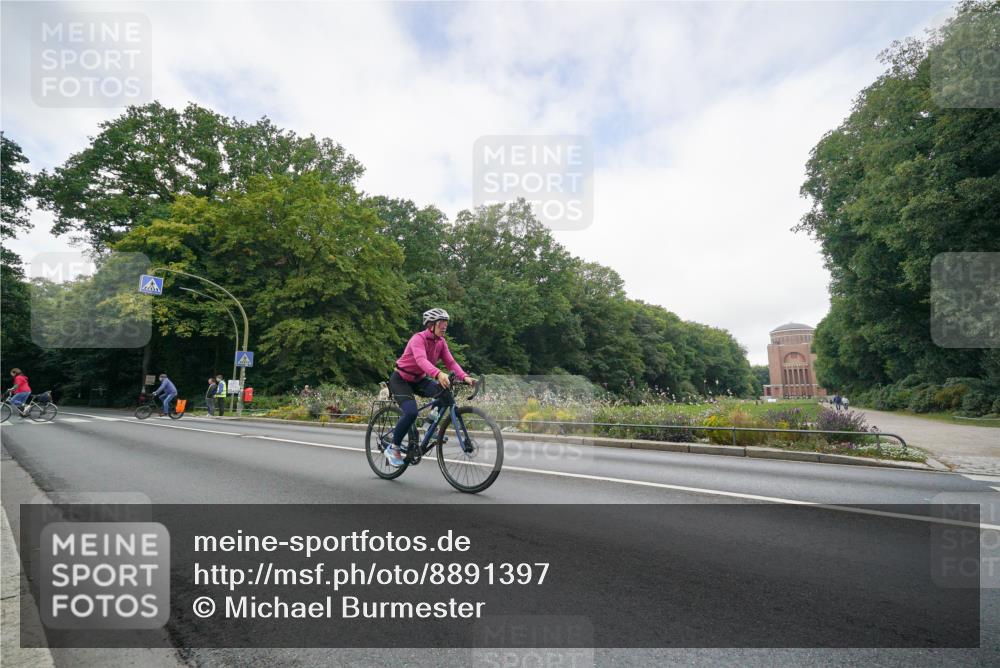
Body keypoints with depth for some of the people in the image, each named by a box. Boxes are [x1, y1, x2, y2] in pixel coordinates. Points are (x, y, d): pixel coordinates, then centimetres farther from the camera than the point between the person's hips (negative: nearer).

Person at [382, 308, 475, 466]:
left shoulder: (441, 342, -4)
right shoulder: (418, 338, -26)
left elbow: (451, 362, -13)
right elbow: (421, 360, -44)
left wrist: (465, 377, -30)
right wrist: (438, 374, -61)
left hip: (419, 379, 6)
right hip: (400, 379, -6)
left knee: (445, 392, -22)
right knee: (411, 412, -27)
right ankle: (393, 448, -7)